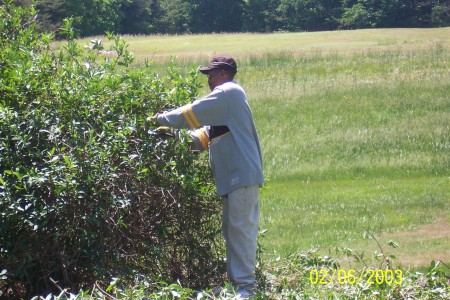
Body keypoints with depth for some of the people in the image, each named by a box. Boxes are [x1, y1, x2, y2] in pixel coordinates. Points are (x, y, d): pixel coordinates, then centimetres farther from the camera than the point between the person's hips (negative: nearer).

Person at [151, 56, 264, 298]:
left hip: (242, 174, -11)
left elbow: (191, 114, -12)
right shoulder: (227, 97, 23)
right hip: (234, 176, 11)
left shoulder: (228, 92, -9)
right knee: (231, 228, 12)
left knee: (240, 227, -11)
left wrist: (161, 118, 0)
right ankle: (236, 278, 16)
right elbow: (207, 136, 21)